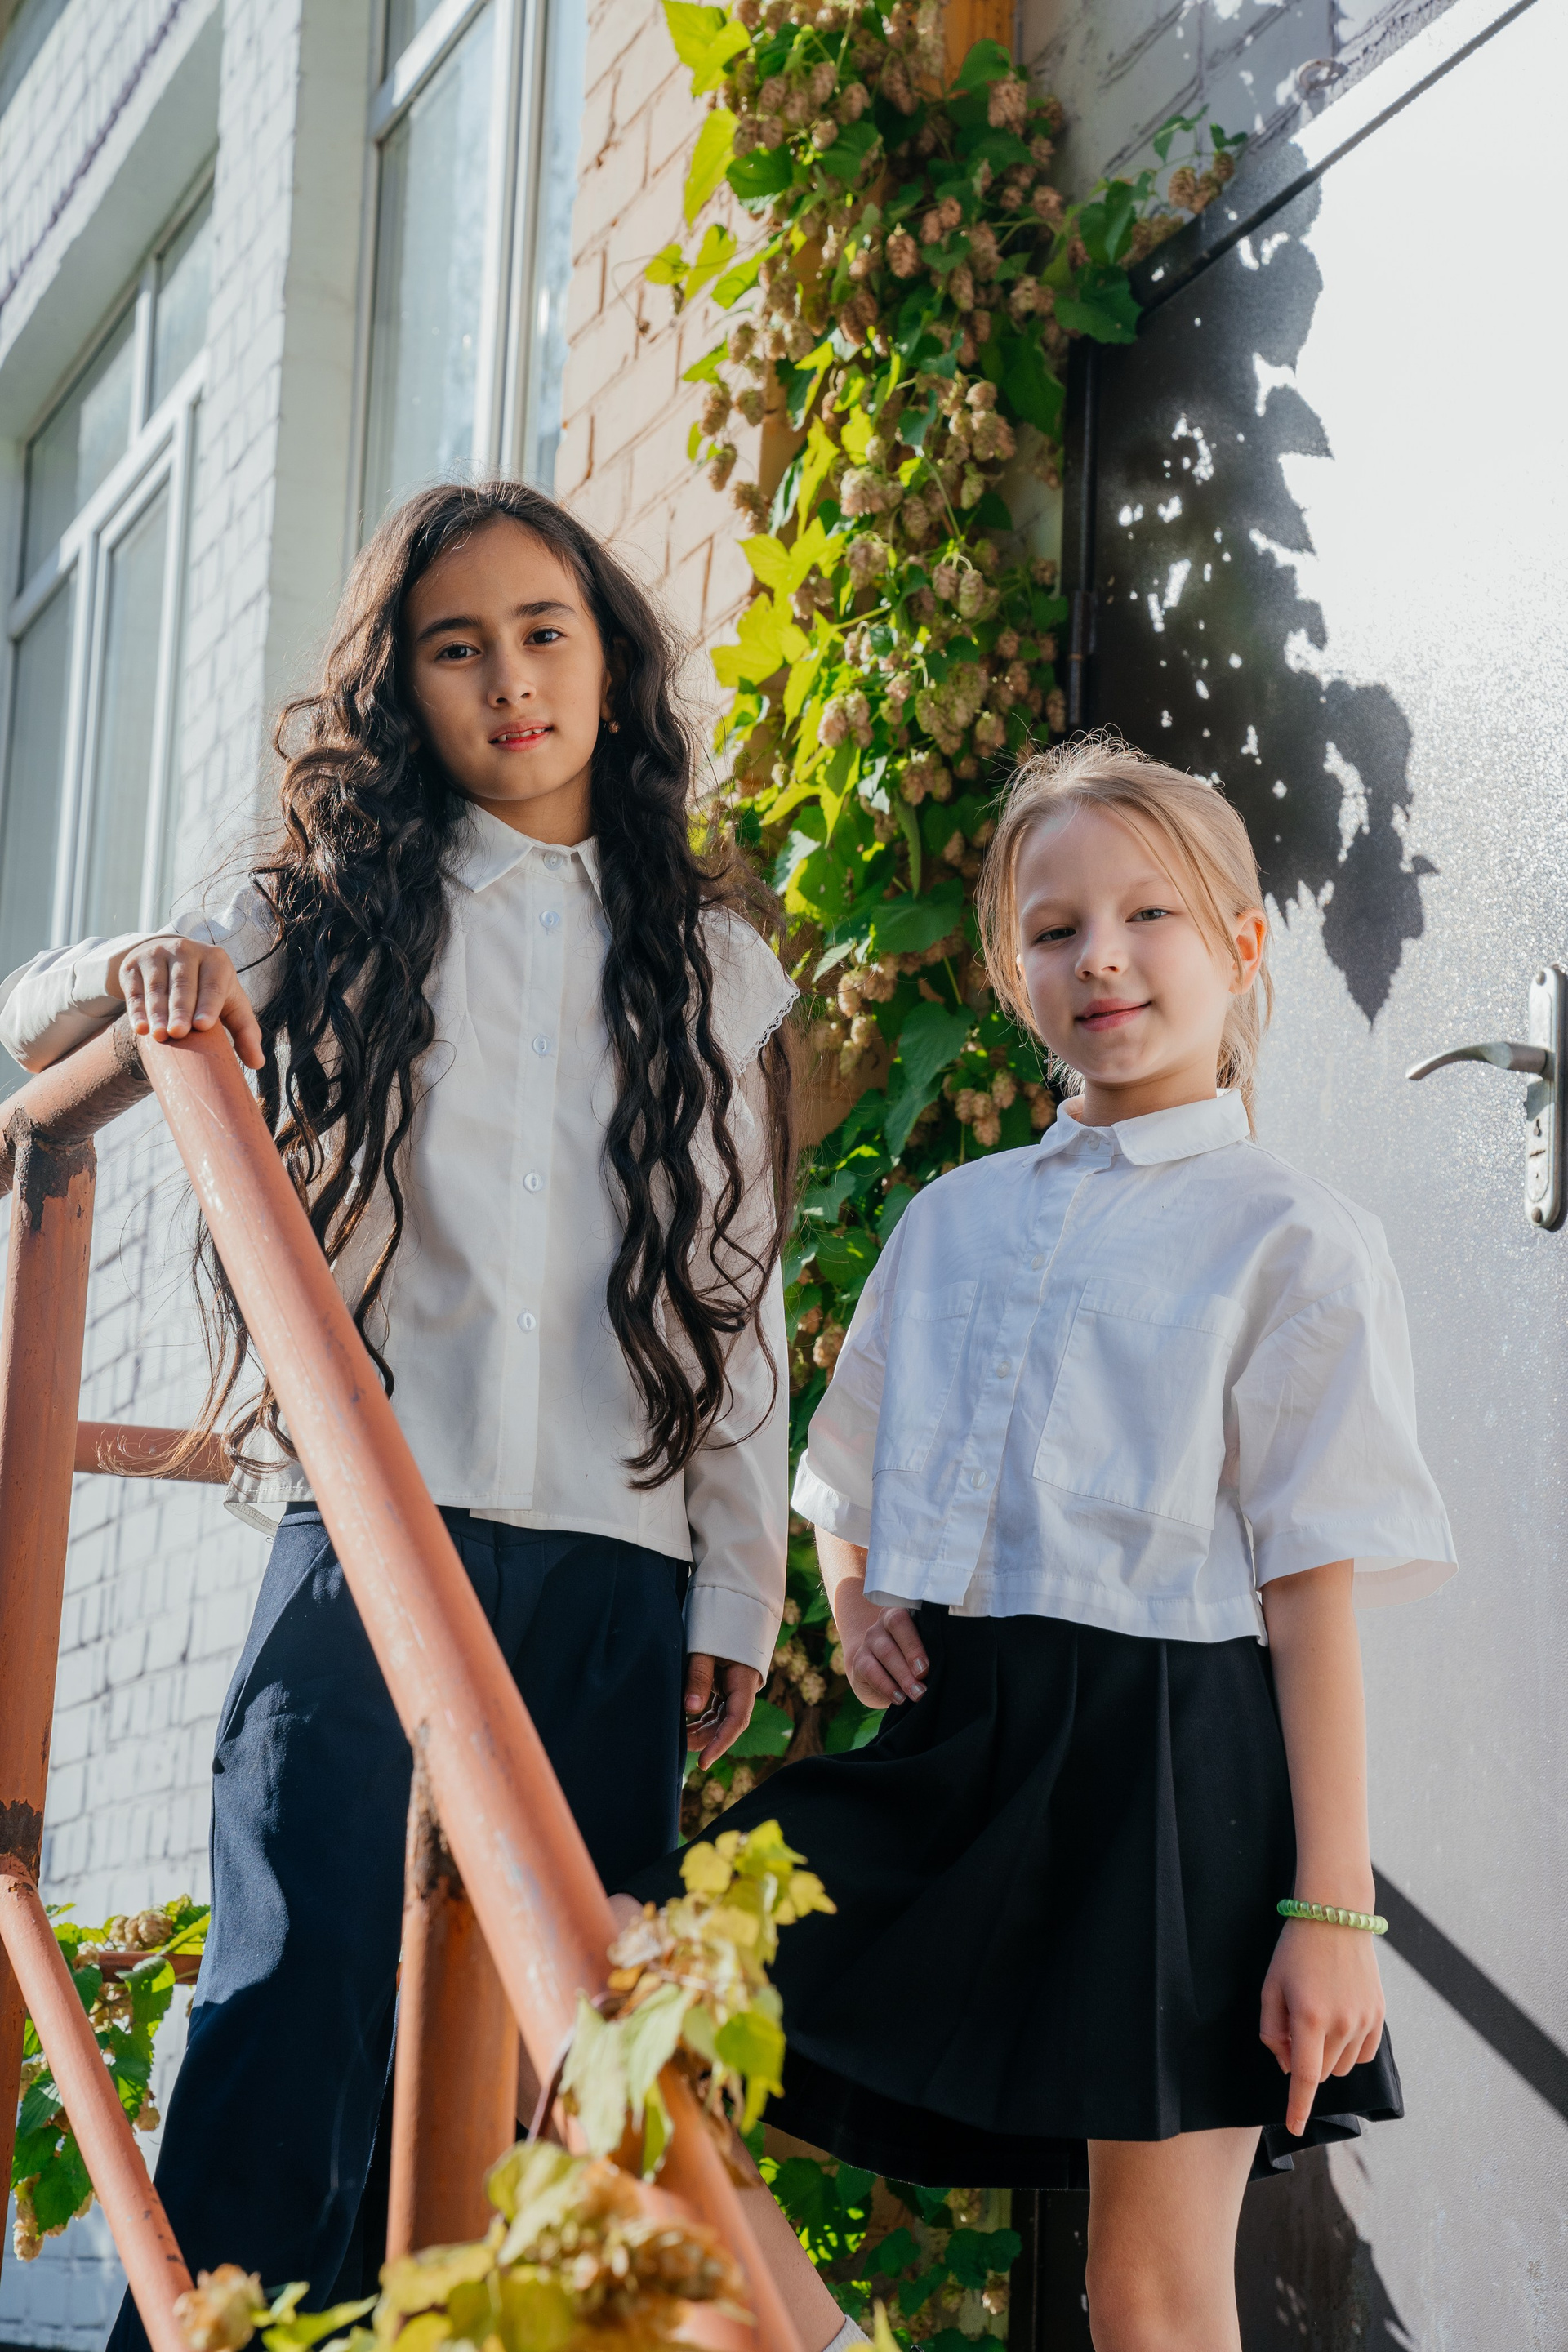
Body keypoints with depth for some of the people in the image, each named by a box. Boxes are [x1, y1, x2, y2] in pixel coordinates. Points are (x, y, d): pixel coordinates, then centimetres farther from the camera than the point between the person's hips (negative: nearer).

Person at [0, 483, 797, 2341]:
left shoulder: (708, 958, 16)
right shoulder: (337, 908, 13)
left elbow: (735, 1284, 15)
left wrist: (740, 1586, 10)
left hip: (619, 1564, 2)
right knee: (306, 1980, -16)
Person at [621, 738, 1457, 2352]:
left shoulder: (1288, 1242, -3)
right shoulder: (952, 1221, 14)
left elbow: (1315, 1596, -7)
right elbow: (848, 1487, 27)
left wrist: (1333, 1913, -12)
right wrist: (855, 1603, 5)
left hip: (1168, 1758, -5)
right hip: (954, 1738, 5)